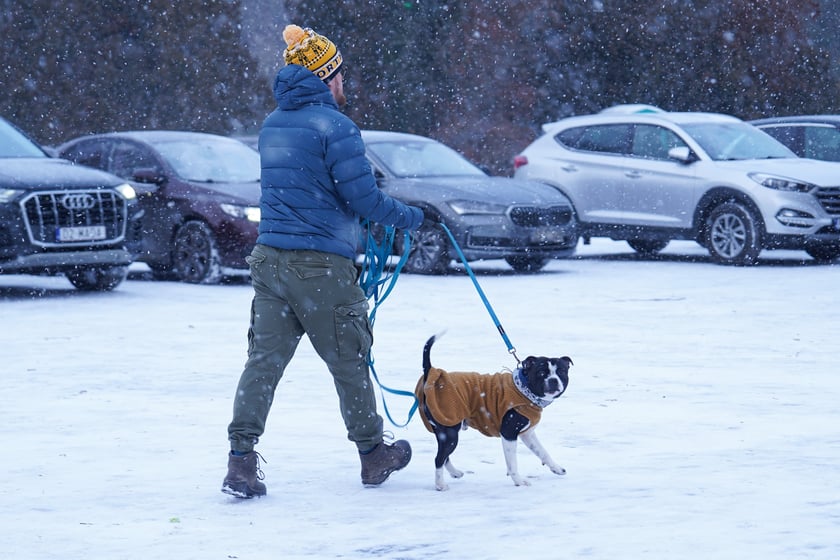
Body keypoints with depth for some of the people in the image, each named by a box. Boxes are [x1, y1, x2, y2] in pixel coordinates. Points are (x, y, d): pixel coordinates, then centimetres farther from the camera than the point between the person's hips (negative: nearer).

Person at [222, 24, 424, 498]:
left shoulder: (272, 125, 12)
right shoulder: (334, 126, -13)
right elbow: (363, 198, -14)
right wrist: (408, 217, 4)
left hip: (270, 260, 6)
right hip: (322, 265, -6)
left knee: (264, 359, 3)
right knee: (349, 362, 9)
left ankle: (241, 460, -7)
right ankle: (373, 454, 23)